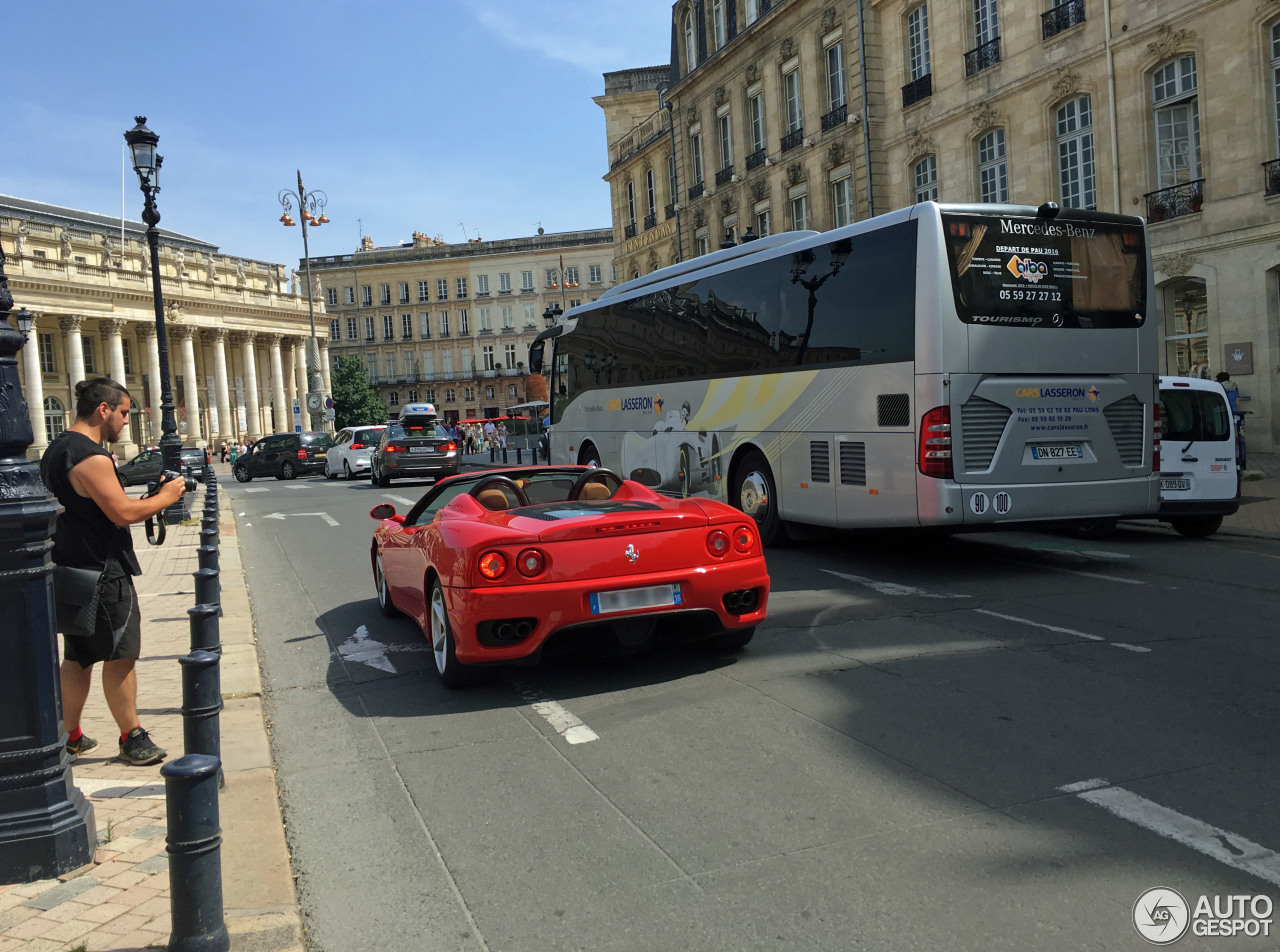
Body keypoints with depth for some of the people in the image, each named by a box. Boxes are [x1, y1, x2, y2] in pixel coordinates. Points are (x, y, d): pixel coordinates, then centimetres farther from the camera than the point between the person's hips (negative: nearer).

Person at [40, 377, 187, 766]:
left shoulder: (56, 450, 13)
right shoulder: (91, 457, -19)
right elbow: (122, 513, -22)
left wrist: (145, 498, 13)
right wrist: (165, 497, -8)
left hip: (71, 571, 10)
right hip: (102, 572, -10)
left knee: (78, 658, 17)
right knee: (119, 656, 0)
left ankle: (69, 736, 26)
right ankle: (132, 740, 8)